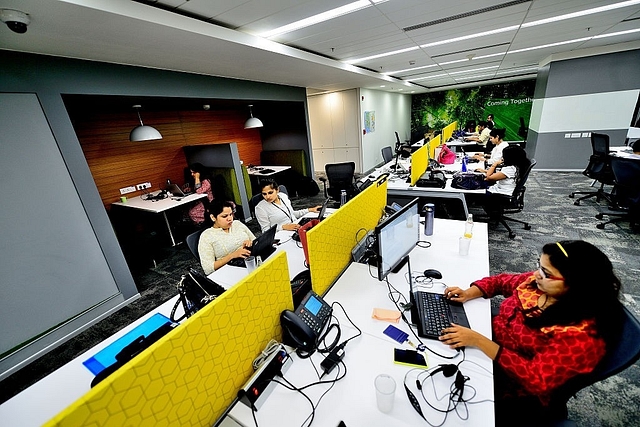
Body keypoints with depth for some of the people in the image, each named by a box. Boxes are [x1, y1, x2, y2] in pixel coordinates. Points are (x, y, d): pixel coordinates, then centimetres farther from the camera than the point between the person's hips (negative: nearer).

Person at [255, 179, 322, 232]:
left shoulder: (283, 196, 9)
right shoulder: (260, 208, -8)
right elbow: (266, 230, -9)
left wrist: (310, 210, 16)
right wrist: (284, 227, -22)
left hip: (298, 228, 7)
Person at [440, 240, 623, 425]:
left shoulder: (583, 333, -29)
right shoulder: (540, 282, -10)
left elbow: (537, 379, -29)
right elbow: (502, 281, 7)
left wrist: (478, 341, -34)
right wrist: (469, 293, -9)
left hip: (518, 391, -6)